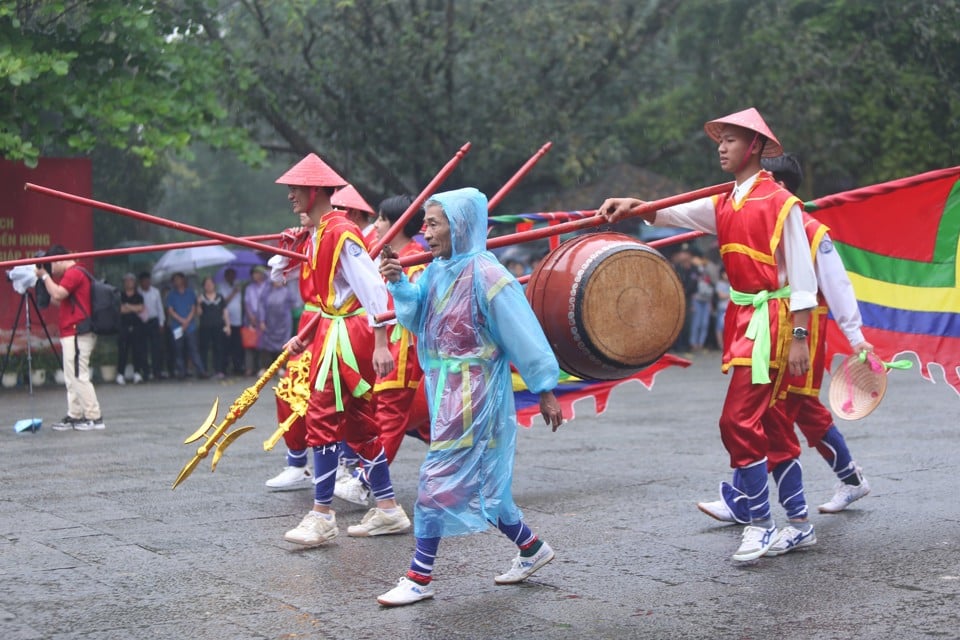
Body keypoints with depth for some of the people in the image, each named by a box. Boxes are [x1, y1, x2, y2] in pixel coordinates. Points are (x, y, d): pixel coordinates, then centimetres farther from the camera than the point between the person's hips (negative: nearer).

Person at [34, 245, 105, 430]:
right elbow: (57, 300, 24)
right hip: (73, 335, 11)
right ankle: (74, 416, 16)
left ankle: (94, 417, -11)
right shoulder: (72, 274, 23)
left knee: (79, 377, -11)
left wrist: (45, 276, -9)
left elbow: (58, 294, -21)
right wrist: (44, 281, 14)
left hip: (77, 335, -11)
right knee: (71, 378, 12)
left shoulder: (74, 273, -10)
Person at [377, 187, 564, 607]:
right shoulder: (438, 270, 8)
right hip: (446, 390, 9)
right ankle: (531, 549, 32)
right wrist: (399, 283, -7)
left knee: (438, 480, -7)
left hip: (473, 394, -9)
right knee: (480, 479, 16)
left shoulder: (485, 274, -16)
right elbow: (416, 317, 10)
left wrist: (545, 390, -13)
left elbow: (523, 333, -15)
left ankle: (419, 578, 1)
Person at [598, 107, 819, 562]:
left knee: (738, 419, -14)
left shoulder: (781, 203, -10)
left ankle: (761, 524, -3)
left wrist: (799, 337, -14)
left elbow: (801, 273, -11)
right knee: (768, 422, 14)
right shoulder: (724, 205, 12)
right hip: (740, 317, 8)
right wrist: (634, 205, -17)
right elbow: (675, 213, 2)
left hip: (769, 319, -8)